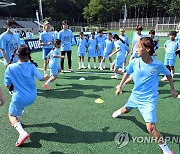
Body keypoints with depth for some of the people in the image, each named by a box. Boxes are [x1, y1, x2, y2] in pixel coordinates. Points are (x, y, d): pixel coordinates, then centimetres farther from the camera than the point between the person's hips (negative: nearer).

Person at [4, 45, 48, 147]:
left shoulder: (10, 68, -10)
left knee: (12, 115, 16)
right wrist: (47, 76, 11)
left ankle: (22, 132, -10)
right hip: (32, 98, 3)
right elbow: (41, 78, -9)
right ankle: (17, 119, 39)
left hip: (19, 98, -3)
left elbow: (7, 85, -4)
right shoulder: (31, 66, -9)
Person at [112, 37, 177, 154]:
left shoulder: (158, 65, -18)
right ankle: (120, 112, 71)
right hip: (135, 95, 4)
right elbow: (127, 73, 8)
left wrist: (172, 89, 9)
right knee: (126, 110, 32)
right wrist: (120, 86, 11)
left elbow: (168, 75, 3)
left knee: (151, 128, -15)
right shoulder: (134, 62, -12)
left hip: (149, 100, -4)